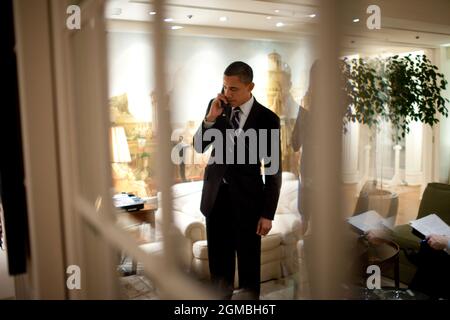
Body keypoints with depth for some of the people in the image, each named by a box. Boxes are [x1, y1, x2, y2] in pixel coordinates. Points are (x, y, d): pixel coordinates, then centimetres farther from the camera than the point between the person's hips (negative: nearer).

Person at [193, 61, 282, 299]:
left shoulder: (267, 118, -11)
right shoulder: (216, 106, 0)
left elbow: (273, 169, -7)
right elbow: (198, 146, 3)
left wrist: (268, 213, -7)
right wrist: (210, 118, -14)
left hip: (246, 198, -3)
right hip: (215, 193, 4)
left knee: (248, 260, 11)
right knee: (218, 258, 16)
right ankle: (221, 294, 36)